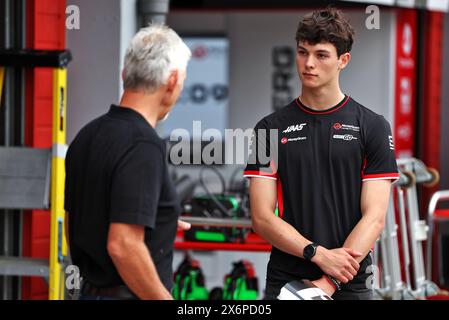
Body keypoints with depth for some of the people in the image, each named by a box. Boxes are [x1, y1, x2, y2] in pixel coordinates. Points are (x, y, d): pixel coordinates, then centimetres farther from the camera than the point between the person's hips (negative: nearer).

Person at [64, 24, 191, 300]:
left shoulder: (88, 135, 8)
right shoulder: (142, 146, -20)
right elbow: (122, 246, -26)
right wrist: (165, 299, -16)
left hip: (91, 289, 9)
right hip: (129, 294, -9)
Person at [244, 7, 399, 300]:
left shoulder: (373, 127, 0)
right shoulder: (271, 128, 4)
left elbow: (374, 218, -6)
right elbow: (262, 217, -2)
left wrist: (329, 281, -16)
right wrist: (319, 254, -17)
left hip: (350, 285, -1)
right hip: (285, 281, 1)